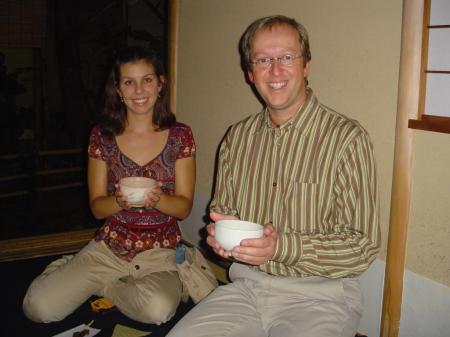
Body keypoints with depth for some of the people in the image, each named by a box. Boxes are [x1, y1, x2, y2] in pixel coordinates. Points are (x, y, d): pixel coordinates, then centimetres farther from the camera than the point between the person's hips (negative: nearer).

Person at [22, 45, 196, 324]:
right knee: (38, 307, -17)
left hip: (160, 251, 0)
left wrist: (157, 199, -26)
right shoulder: (103, 136, 1)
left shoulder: (180, 136, -3)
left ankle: (103, 286, 0)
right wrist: (120, 201, -21)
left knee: (158, 309, -32)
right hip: (110, 246, 1)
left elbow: (184, 207, -4)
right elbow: (97, 207, 1)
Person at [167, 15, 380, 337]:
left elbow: (363, 246, -11)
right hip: (246, 283, 4)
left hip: (320, 295, -3)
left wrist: (281, 246, -23)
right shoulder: (237, 137, 7)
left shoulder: (347, 138, -11)